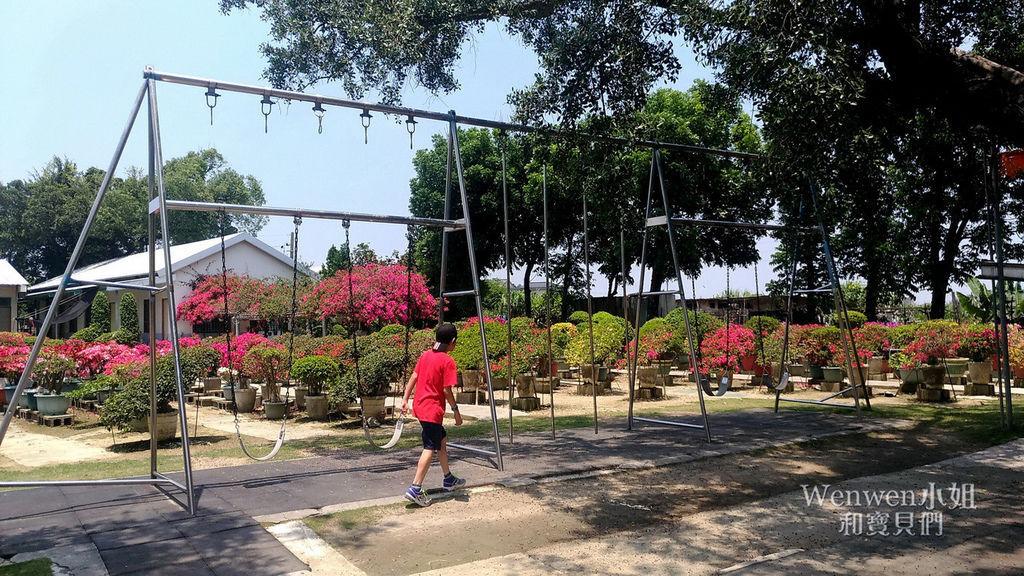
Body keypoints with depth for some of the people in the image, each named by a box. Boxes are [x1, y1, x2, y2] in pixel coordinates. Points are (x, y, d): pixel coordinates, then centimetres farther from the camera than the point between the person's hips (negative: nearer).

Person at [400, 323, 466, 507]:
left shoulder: (425, 355, 8)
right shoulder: (447, 361, -13)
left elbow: (413, 378, 7)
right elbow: (447, 390, -15)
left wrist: (405, 399, 10)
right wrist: (456, 412, -7)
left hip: (419, 406, 9)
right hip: (432, 410, -9)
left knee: (442, 439, 22)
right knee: (430, 448, -6)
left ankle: (448, 479, 34)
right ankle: (415, 489, -12)